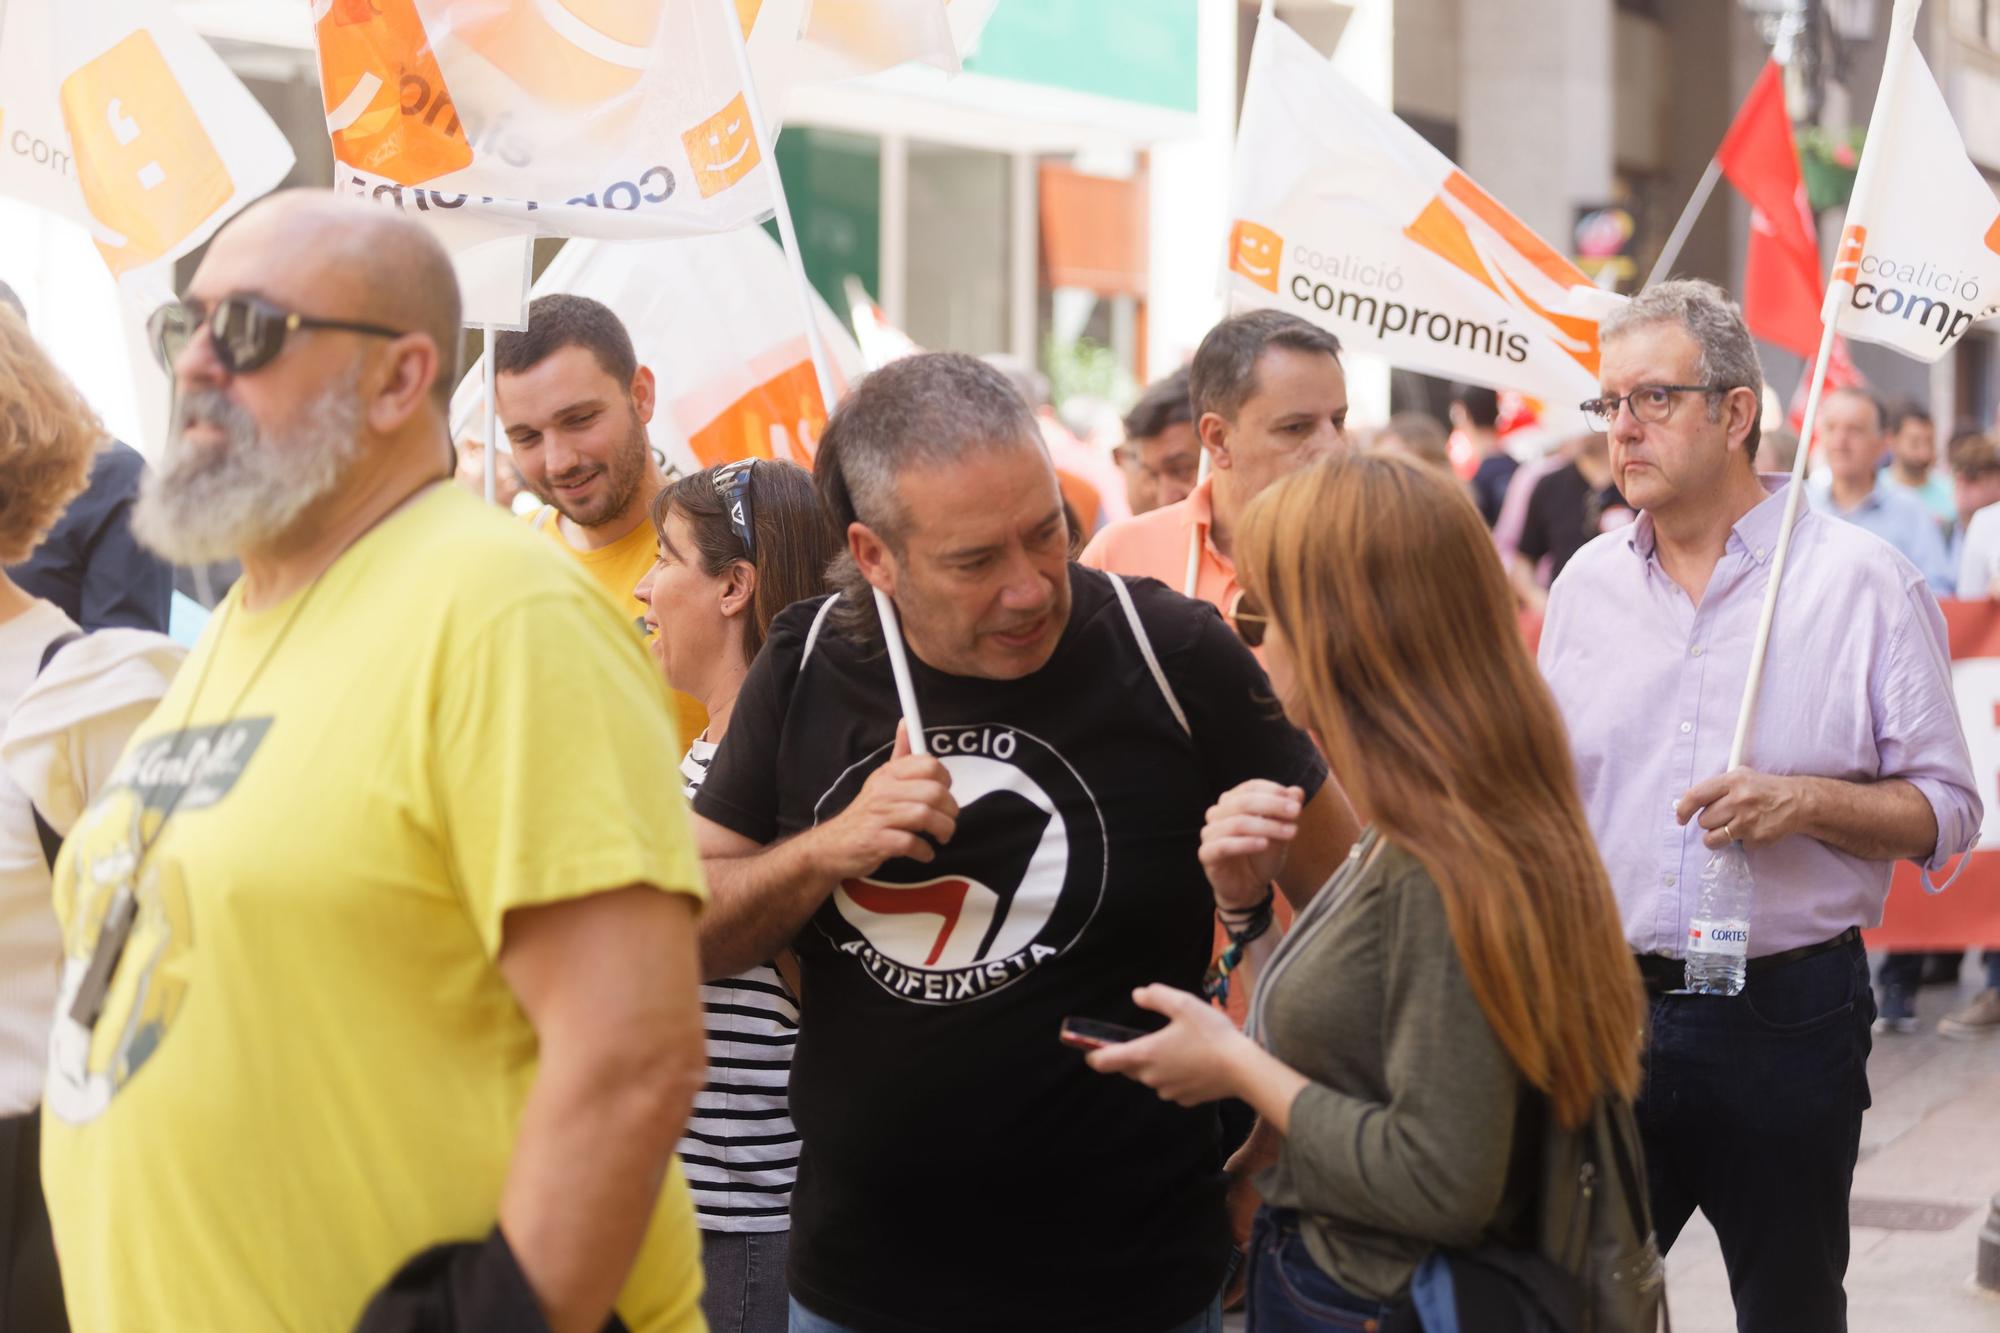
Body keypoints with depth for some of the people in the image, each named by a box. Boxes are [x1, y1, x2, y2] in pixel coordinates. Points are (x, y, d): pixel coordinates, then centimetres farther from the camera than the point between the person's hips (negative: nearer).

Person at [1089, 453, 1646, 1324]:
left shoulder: (1441, 870, -25)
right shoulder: (1407, 841, 4)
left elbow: (1441, 1182, -27)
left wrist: (1237, 1066, -17)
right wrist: (1246, 897, -2)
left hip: (1372, 1300, -8)